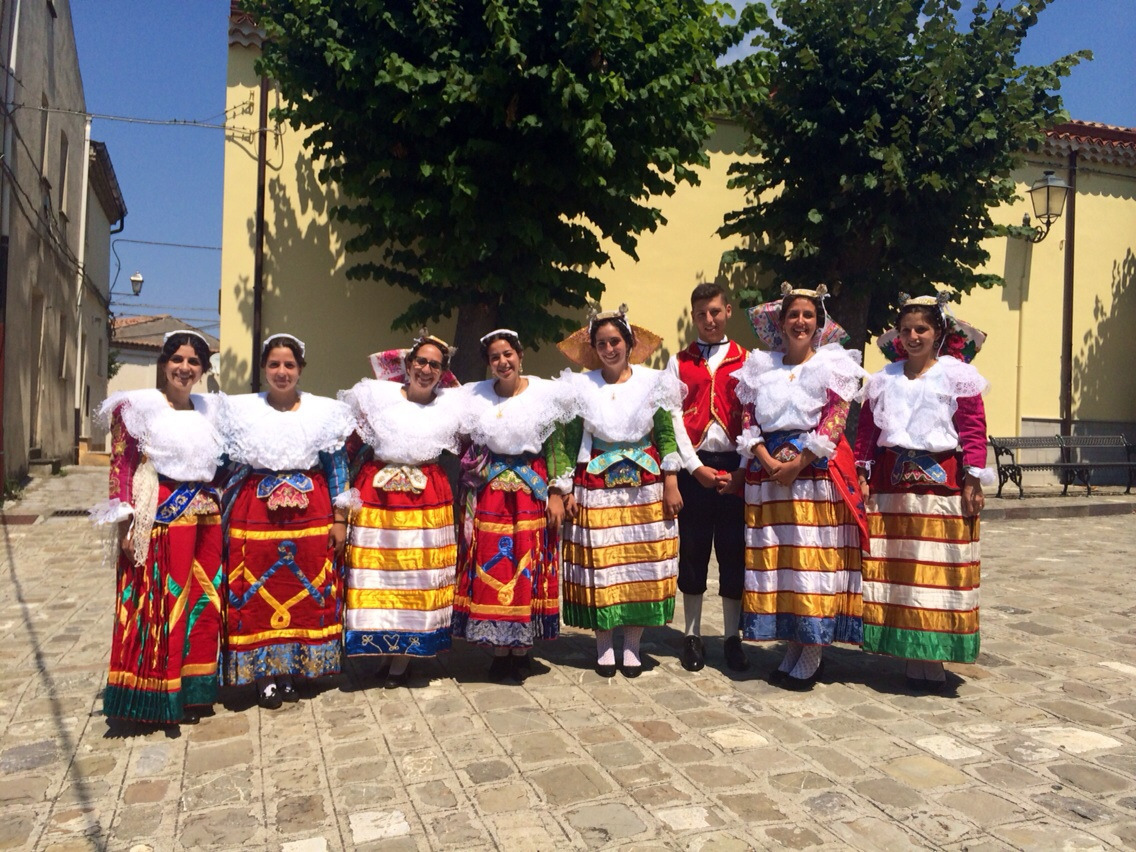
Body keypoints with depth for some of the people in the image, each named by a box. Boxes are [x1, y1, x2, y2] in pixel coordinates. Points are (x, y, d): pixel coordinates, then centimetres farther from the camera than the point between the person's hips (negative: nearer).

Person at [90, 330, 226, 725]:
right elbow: (121, 468, -7)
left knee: (203, 603, 9)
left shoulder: (211, 409, 13)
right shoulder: (139, 407, -2)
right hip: (161, 516, -5)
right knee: (159, 604, -2)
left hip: (206, 516, 5)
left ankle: (194, 690, 22)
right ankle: (158, 697, 11)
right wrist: (126, 524, -13)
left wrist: (219, 507, 11)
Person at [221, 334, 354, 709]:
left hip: (311, 515, 0)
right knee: (258, 595, 1)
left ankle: (292, 669, 22)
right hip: (256, 513, 0)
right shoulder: (241, 411, 6)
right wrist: (222, 518, 3)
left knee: (307, 593, 4)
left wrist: (339, 519, 2)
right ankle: (264, 673, 17)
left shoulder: (325, 411, 5)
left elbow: (337, 468, 6)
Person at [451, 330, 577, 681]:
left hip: (531, 491, -1)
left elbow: (555, 448, 1)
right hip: (487, 493, 1)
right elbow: (464, 449, 7)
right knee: (489, 570, 3)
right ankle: (499, 650, 18)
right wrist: (471, 489, -2)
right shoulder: (473, 397, 4)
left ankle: (522, 649, 19)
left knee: (528, 570, 3)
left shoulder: (546, 394, -1)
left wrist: (556, 493, -4)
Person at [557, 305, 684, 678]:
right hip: (596, 487, 0)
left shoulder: (653, 382, 2)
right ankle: (604, 644, 18)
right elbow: (569, 442, 3)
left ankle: (632, 644, 18)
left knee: (642, 563, 3)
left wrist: (671, 484, -1)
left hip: (645, 486, 1)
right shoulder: (579, 387, 2)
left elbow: (667, 435, 3)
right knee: (599, 563, 1)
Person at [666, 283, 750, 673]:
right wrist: (696, 467, -8)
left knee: (733, 549, 4)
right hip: (693, 467, 0)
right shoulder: (679, 363, 8)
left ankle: (732, 637, 16)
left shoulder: (746, 361, 8)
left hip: (734, 465, 0)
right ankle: (692, 636, 18)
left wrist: (741, 468, -8)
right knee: (692, 549, 6)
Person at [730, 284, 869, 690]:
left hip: (816, 472, -3)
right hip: (768, 472, 4)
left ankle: (811, 656, 4)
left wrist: (797, 463, -14)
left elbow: (835, 421, -6)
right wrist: (768, 461, -9)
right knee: (774, 556, 4)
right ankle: (792, 647, 15)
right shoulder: (761, 367, 14)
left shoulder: (833, 364, 5)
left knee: (814, 555, -5)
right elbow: (749, 422, 7)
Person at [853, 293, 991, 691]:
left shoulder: (957, 375, 1)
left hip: (941, 483, -3)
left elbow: (973, 431, -3)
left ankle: (932, 657, 10)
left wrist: (972, 481, -9)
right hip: (890, 486, 4)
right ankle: (909, 654, 16)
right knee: (892, 569, 5)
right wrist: (862, 475, 5)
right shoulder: (884, 379, 12)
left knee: (937, 569, -1)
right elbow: (867, 430, 11)